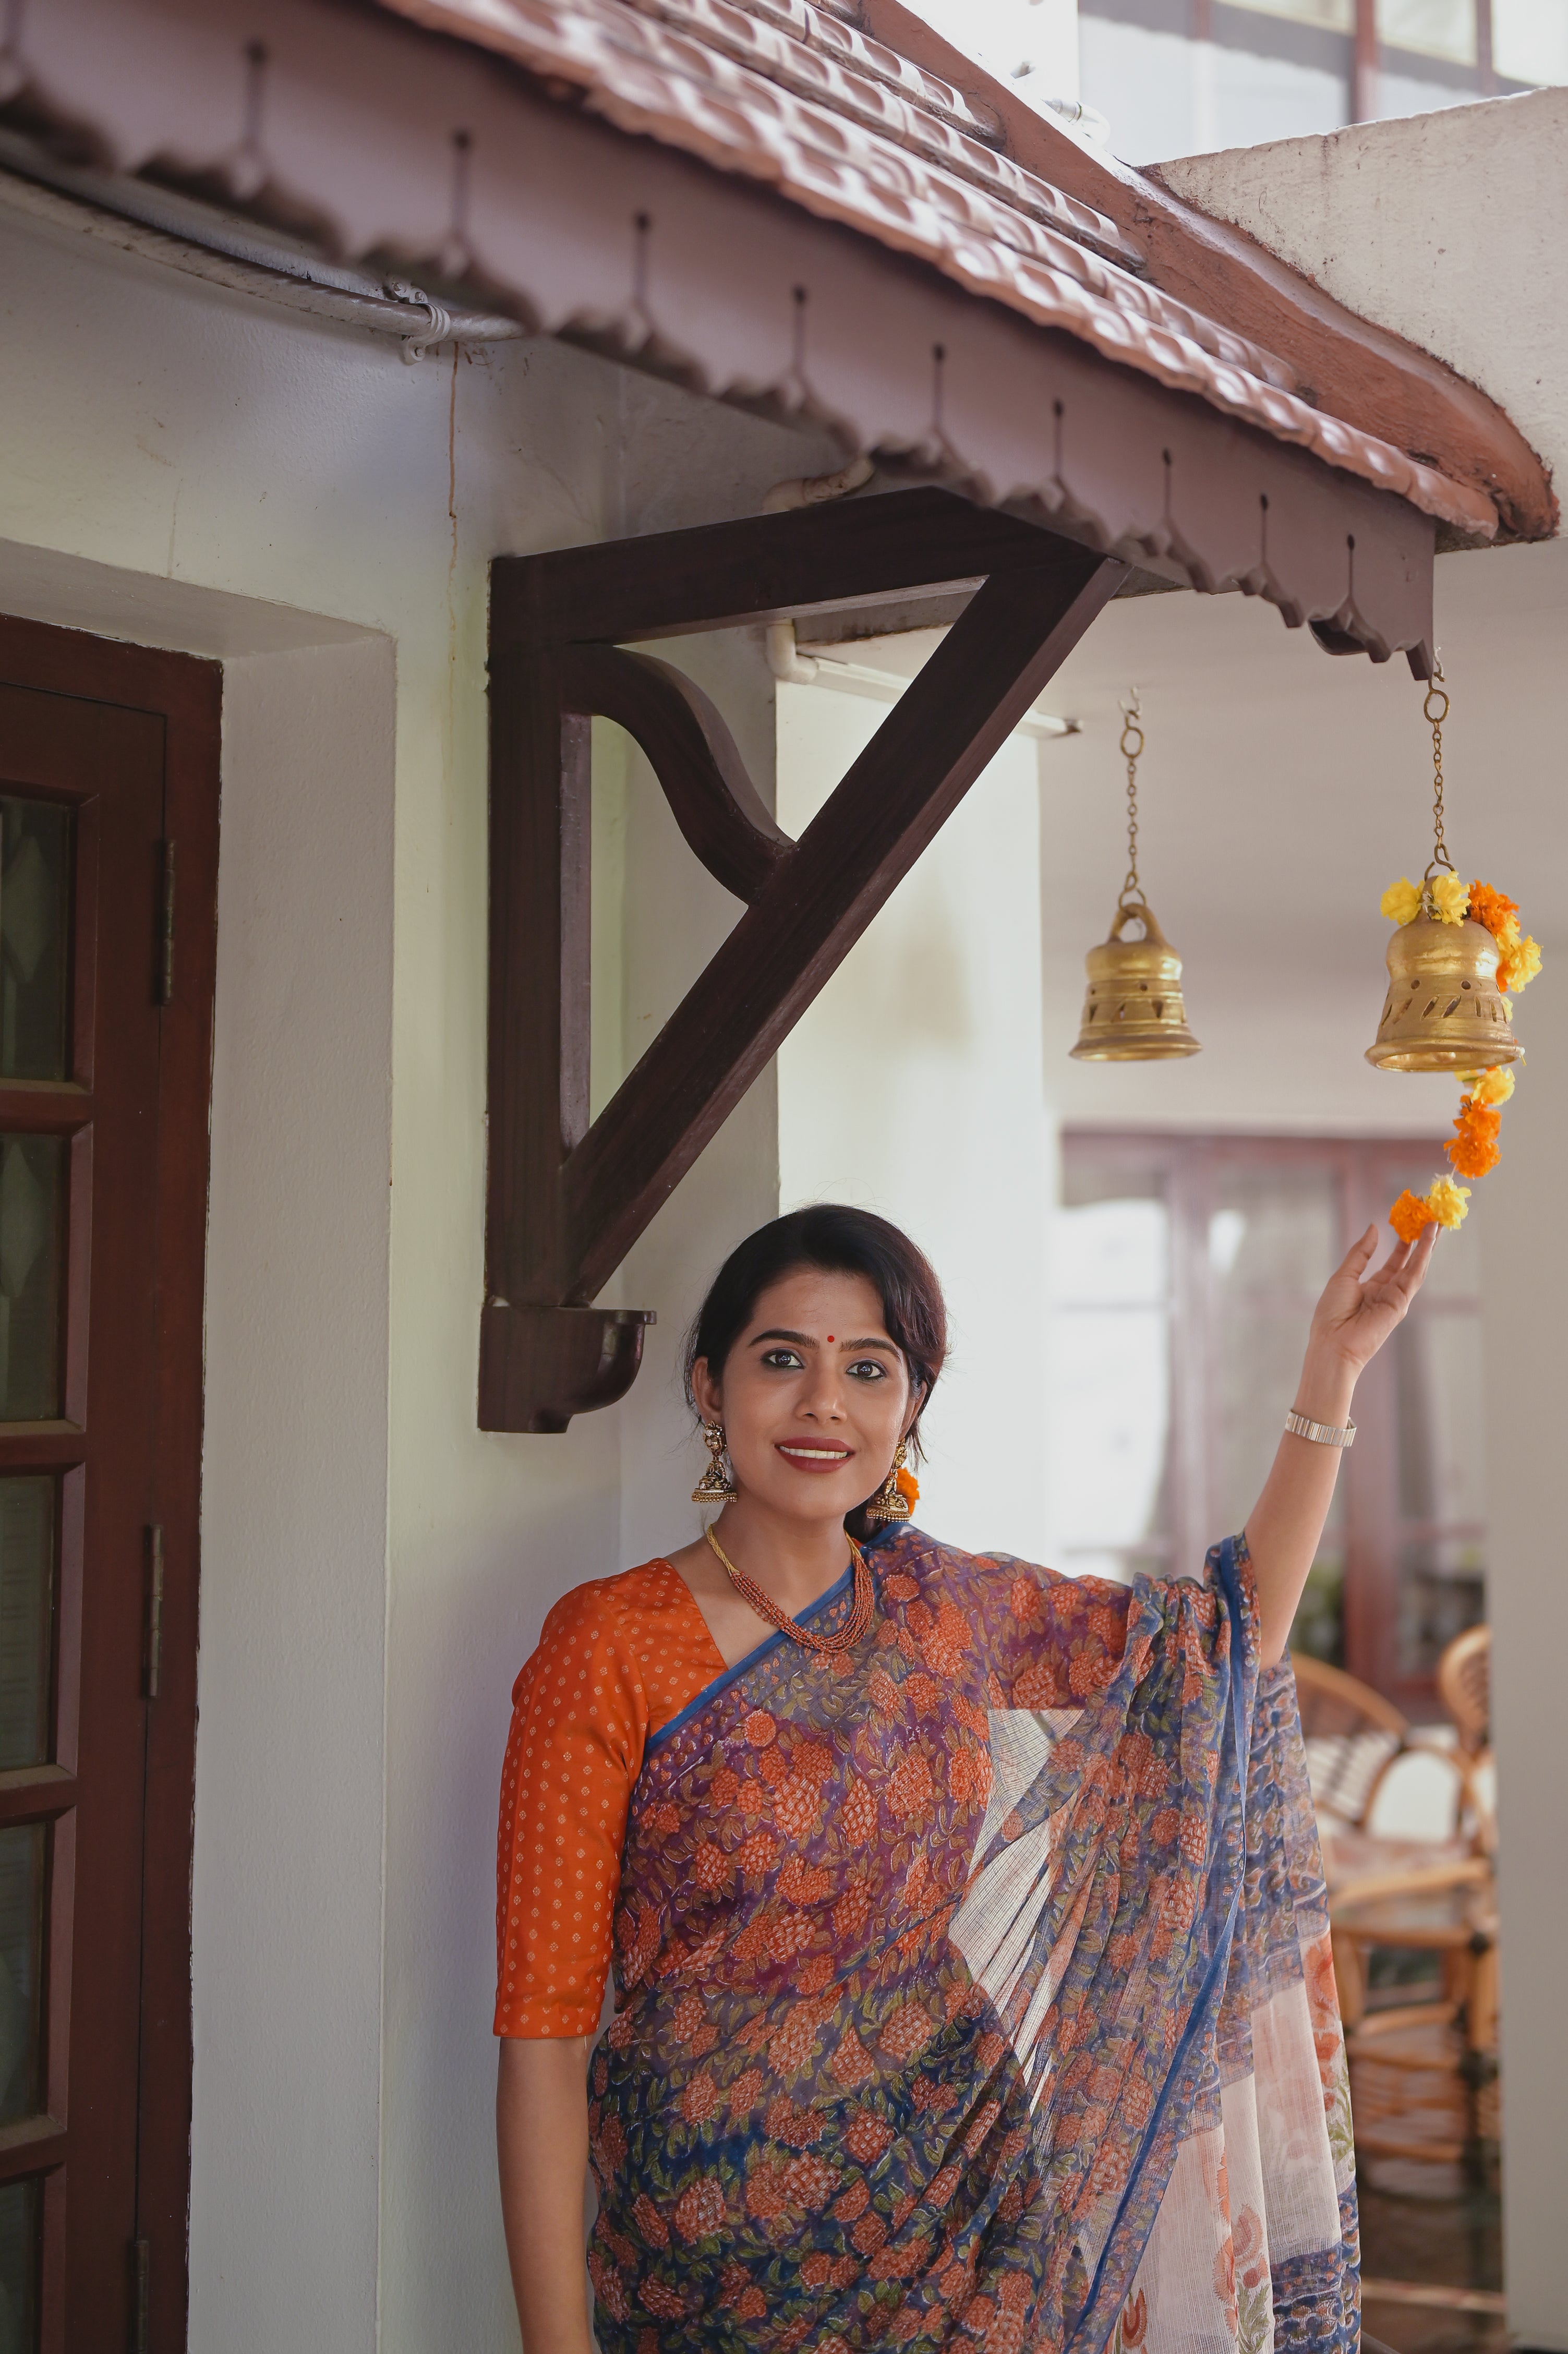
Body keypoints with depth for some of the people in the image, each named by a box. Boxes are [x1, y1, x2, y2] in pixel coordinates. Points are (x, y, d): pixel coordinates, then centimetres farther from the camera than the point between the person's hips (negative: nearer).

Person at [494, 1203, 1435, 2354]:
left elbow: (1241, 1622, 13)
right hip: (721, 2260, -4)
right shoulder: (611, 1650, -12)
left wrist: (1334, 1367, 9)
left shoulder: (949, 1610, 3)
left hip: (969, 2237, 4)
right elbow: (544, 2030, -13)